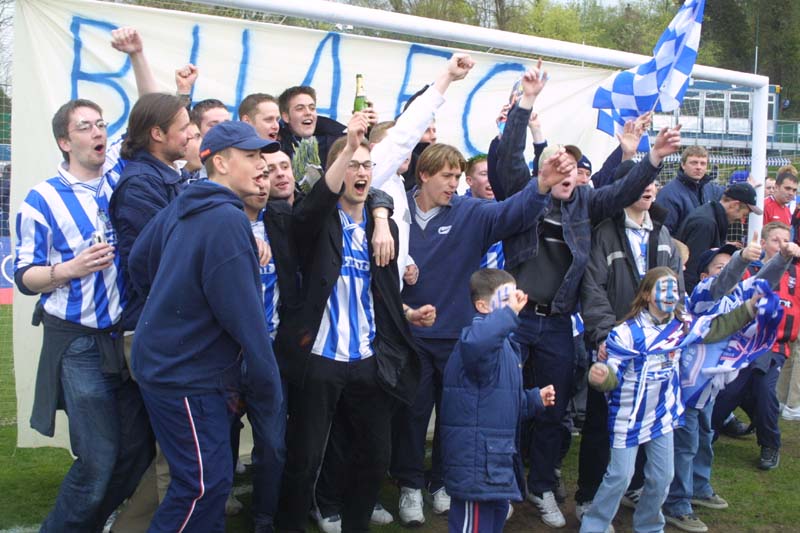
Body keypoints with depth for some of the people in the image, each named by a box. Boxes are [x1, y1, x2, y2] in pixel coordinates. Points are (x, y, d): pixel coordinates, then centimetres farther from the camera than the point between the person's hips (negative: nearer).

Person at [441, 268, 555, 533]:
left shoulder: (505, 343, 16)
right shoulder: (482, 337, -18)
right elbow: (473, 343, -47)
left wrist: (535, 399, 13)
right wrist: (508, 312, -46)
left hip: (496, 460, 11)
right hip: (476, 463, -11)